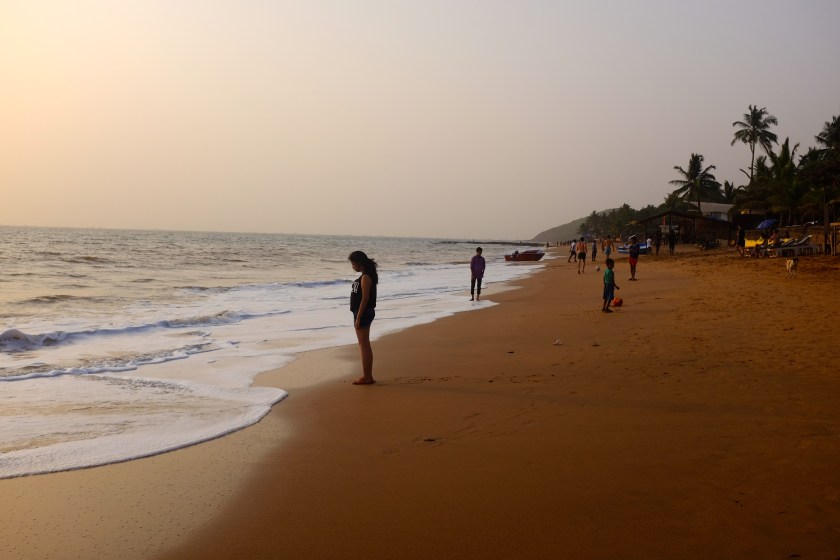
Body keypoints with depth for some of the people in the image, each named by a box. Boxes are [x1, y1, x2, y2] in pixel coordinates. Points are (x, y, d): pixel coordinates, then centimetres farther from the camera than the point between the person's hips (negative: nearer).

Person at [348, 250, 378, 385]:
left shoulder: (366, 278, -17)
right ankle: (368, 376, 19)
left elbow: (365, 299, -21)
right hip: (364, 313, 10)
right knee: (365, 345, 13)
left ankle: (366, 377, 0)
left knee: (364, 345, -5)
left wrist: (358, 318, -20)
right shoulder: (366, 276, 13)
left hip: (363, 313, -10)